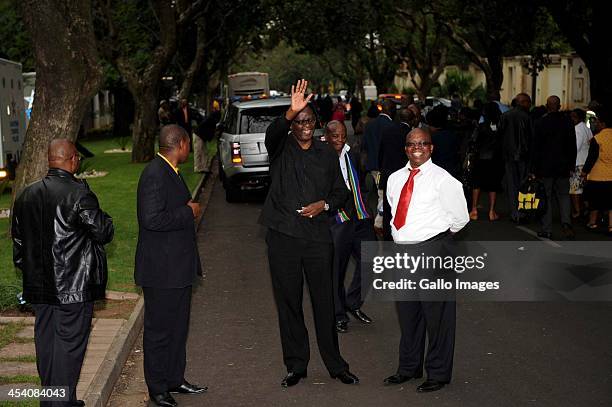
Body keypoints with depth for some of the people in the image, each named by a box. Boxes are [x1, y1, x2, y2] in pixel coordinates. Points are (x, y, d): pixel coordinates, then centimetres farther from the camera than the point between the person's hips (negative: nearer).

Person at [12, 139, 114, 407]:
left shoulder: (26, 195, 5)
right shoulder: (79, 194, -16)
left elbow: (18, 239, 13)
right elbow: (104, 233, -10)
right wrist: (104, 219, 10)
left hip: (39, 286, 6)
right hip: (74, 285, -6)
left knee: (45, 342, 15)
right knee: (69, 344, 2)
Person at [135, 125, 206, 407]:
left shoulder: (170, 172, 12)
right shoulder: (154, 175, -20)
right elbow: (152, 219, -28)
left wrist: (188, 209, 10)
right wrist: (189, 212, -19)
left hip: (178, 266, 10)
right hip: (161, 270, -10)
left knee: (178, 327, 19)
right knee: (159, 330, 3)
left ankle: (175, 380, 32)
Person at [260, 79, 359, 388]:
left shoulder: (327, 154, 11)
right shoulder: (281, 148, 2)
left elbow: (341, 192, 16)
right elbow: (272, 133, -23)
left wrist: (324, 204, -4)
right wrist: (290, 113, -41)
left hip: (318, 236, 2)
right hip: (283, 235, -1)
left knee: (324, 302, 5)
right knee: (288, 302, 6)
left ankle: (335, 365, 16)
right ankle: (296, 365, 17)